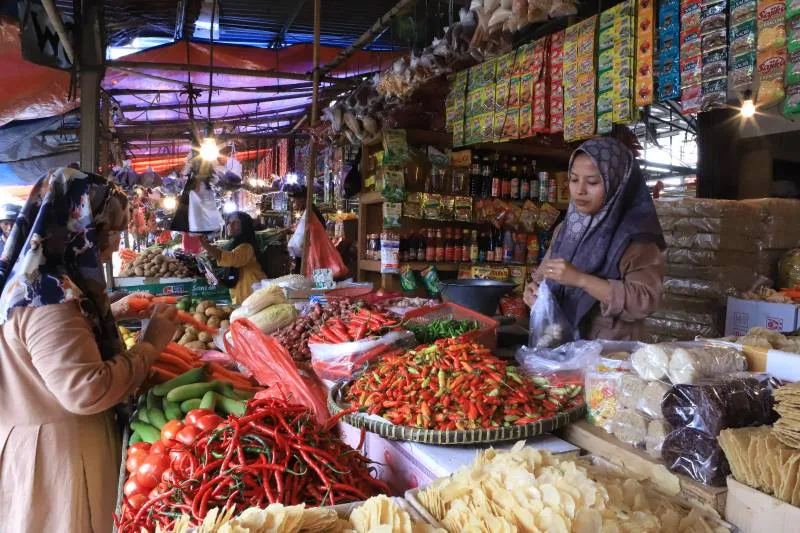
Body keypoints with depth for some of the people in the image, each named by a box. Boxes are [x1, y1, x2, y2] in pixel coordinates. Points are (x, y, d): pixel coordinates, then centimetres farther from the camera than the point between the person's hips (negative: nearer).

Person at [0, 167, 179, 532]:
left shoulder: (38, 280, 5)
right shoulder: (49, 298, -27)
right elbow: (87, 392, -32)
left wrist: (111, 313, 12)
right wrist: (150, 345, -22)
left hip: (50, 440, 10)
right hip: (56, 451, -10)